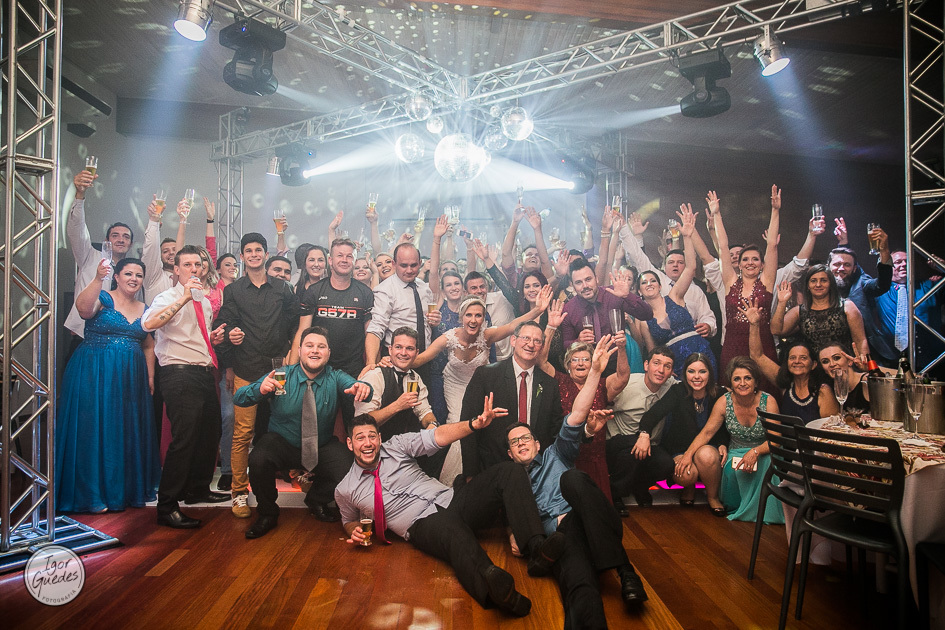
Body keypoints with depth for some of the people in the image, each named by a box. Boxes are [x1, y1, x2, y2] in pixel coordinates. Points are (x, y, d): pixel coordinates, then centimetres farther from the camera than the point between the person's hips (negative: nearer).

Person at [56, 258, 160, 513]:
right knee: (93, 428, 0)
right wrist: (98, 278, -39)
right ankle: (92, 493, 12)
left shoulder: (144, 310, 12)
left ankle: (128, 489, 23)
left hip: (131, 378, 6)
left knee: (129, 431, 11)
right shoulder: (103, 298, -4)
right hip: (94, 374, -5)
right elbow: (83, 308, -27)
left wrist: (150, 377, 8)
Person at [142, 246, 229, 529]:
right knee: (184, 439, -12)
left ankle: (198, 489, 34)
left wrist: (214, 338, 10)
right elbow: (148, 323, -27)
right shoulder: (168, 298, -5)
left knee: (210, 433, 16)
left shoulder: (204, 301, 19)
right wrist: (184, 298, -30)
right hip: (180, 375, -8)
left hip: (205, 373, 8)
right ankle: (167, 507, -3)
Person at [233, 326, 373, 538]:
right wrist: (260, 389, -39)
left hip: (322, 447, 1)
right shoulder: (281, 376, -9)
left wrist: (362, 387, -54)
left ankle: (317, 500, 13)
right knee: (258, 460, -30)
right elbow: (238, 398, -16)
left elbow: (351, 385, -28)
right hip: (282, 443, -1)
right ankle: (267, 514, 0)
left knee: (347, 470, -24)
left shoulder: (335, 378, -6)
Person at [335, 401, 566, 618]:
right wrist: (355, 532, 1)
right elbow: (350, 522, 28)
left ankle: (536, 549, -35)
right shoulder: (345, 491, 9)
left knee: (509, 471, -19)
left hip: (451, 499, 5)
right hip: (424, 525, -4)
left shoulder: (396, 445, 10)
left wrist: (475, 424, -19)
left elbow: (437, 437, -1)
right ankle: (494, 588, -72)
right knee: (451, 527, -43)